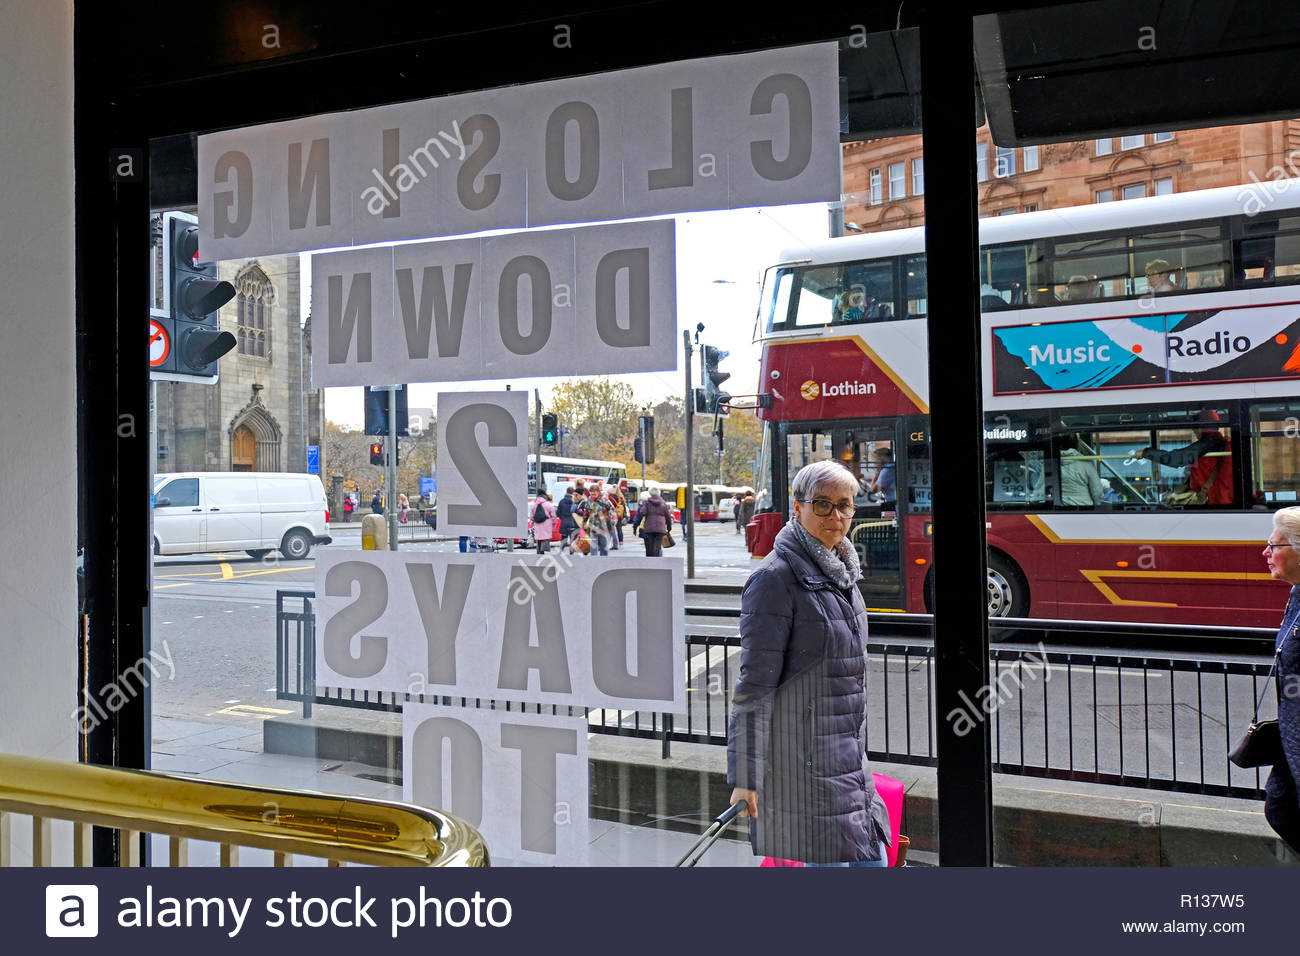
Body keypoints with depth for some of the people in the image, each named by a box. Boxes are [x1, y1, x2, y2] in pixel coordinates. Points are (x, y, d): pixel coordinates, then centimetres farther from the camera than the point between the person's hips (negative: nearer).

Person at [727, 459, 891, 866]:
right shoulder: (776, 577, -15)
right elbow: (755, 684, -17)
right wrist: (745, 777, -17)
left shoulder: (841, 573, 11)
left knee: (872, 858, 13)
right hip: (802, 761, -8)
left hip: (848, 757, 8)